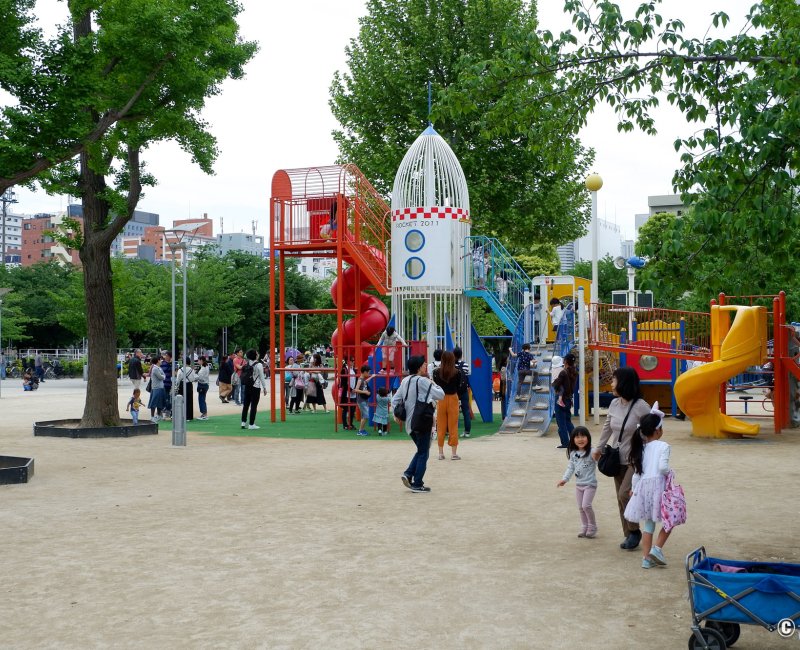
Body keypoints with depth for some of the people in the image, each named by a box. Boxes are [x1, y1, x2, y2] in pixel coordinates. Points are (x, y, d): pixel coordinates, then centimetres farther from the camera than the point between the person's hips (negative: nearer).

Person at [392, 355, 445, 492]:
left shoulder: (405, 381, 10)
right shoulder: (422, 381, -14)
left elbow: (395, 400, 12)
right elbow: (441, 395, -11)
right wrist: (433, 384, 4)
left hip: (409, 423, 8)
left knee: (421, 450, 21)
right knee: (423, 454, 3)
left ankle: (409, 474, 6)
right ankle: (417, 484, 4)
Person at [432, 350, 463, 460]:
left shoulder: (436, 372, -7)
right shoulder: (457, 373, -10)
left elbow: (435, 386, 1)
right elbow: (458, 387, 0)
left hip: (440, 399, 1)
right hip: (453, 399, -1)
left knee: (441, 427, 10)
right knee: (453, 426, 5)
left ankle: (441, 453, 14)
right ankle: (454, 453, 7)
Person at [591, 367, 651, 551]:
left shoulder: (641, 406, -17)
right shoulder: (614, 404, 2)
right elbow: (607, 427, 16)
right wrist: (599, 448, 20)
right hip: (618, 459, 7)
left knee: (624, 494, -17)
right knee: (620, 499, 9)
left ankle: (635, 531, 3)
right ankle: (628, 535, 21)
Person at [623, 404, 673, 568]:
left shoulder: (641, 448, 11)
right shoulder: (663, 446, -7)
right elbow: (662, 466, -19)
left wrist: (634, 487, 23)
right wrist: (670, 473, 0)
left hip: (643, 486, 6)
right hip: (658, 485, -6)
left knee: (648, 524, 13)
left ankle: (646, 558, 13)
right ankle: (657, 549, -3)